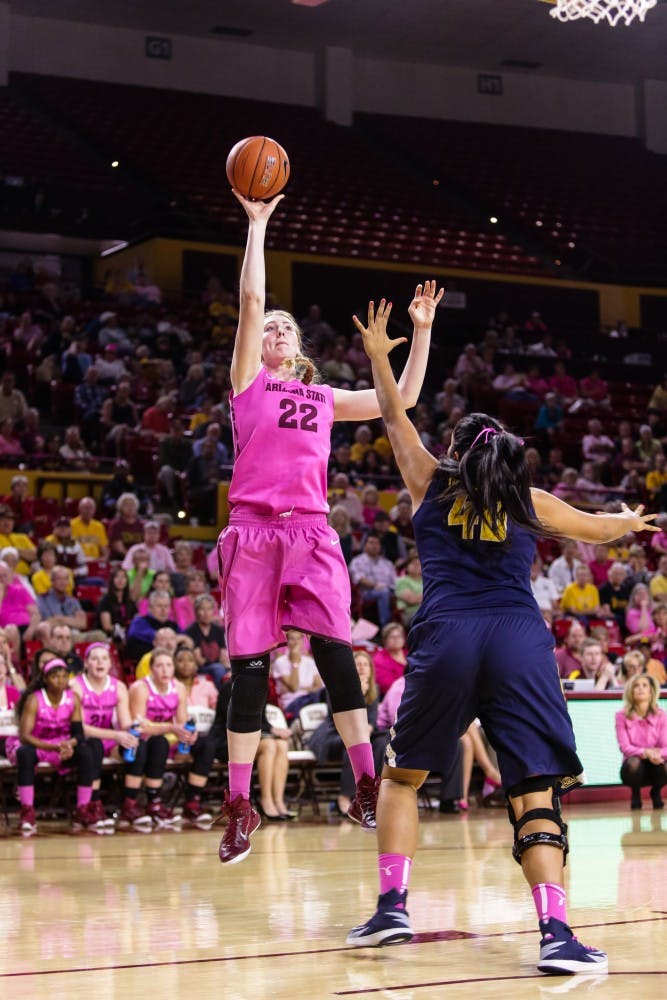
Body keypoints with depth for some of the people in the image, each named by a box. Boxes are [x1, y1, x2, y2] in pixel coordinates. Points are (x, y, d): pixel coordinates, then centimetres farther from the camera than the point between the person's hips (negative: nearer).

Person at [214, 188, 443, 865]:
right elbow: (251, 298, 2)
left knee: (334, 650, -12)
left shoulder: (324, 397, 22)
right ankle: (239, 806, 2)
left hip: (311, 531, 2)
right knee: (248, 667, -4)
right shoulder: (247, 382, 12)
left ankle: (367, 787, -9)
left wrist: (421, 330, 19)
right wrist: (258, 224, 4)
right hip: (253, 529, -2)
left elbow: (402, 399, 22)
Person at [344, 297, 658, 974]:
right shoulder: (528, 502, 17)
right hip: (520, 639, 0)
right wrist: (633, 521, 56)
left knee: (403, 774, 17)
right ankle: (555, 932, -19)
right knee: (534, 789, -4)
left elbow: (394, 417, 29)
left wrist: (377, 354, 41)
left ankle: (392, 907, 6)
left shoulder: (432, 483, 15)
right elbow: (599, 527, 34)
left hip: (446, 637, 0)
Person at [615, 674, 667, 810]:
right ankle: (635, 794, -1)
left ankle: (656, 792, 6)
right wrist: (645, 752, -34)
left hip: (654, 765, 1)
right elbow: (624, 747, -15)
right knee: (634, 762, -36)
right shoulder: (622, 716, -8)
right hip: (634, 768, -1)